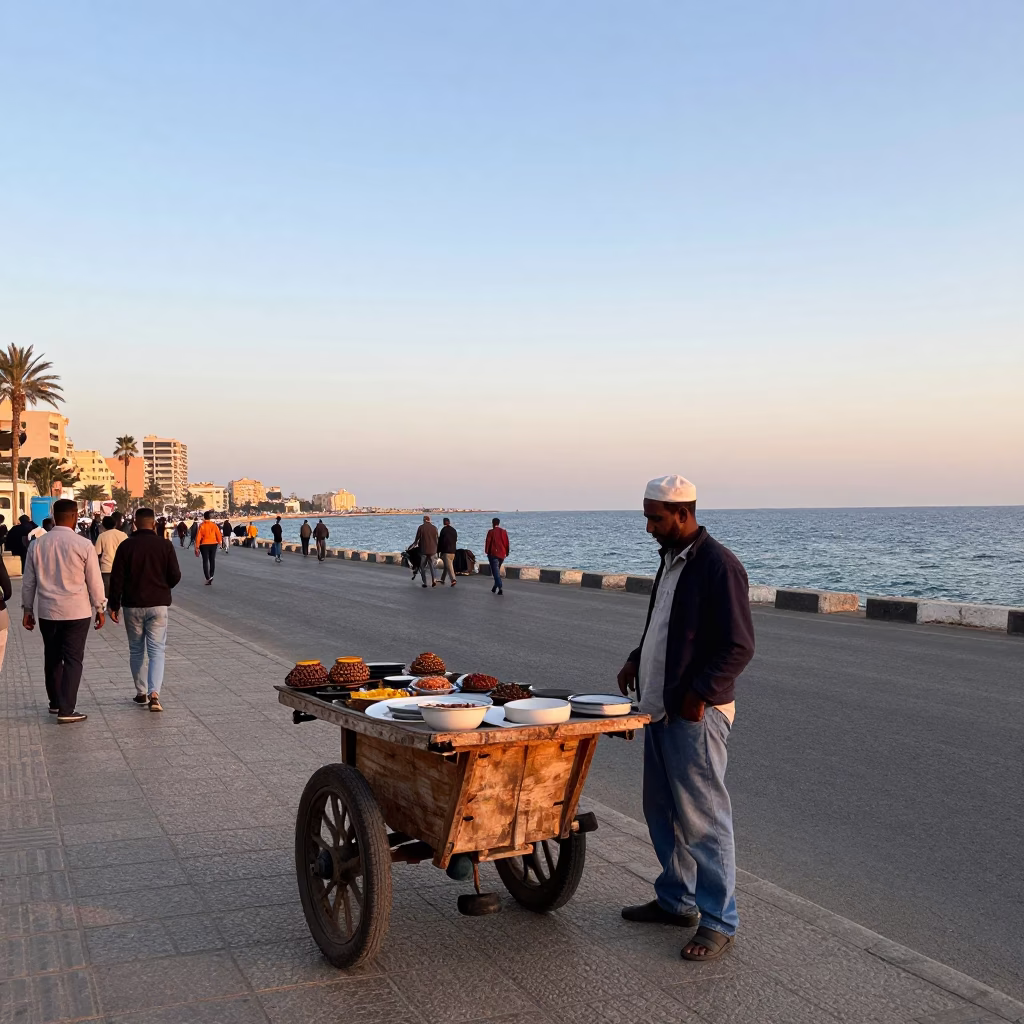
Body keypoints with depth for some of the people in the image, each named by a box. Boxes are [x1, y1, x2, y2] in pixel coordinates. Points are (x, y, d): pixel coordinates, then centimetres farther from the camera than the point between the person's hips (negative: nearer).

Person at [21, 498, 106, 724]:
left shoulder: (37, 545, 2)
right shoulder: (83, 545, -10)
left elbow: (28, 582, 8)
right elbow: (94, 580, -5)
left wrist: (27, 609, 19)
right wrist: (99, 608, 6)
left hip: (47, 611, 4)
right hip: (77, 612, -4)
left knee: (52, 658, 17)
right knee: (73, 660, 1)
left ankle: (56, 703, 30)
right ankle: (66, 710, -2)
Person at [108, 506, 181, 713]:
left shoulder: (126, 546, -4)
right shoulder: (165, 545, -4)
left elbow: (117, 578, -4)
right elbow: (175, 576, -2)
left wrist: (114, 605, 4)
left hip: (132, 605, 1)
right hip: (158, 605, -1)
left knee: (136, 651, 15)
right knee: (156, 651, 0)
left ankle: (141, 693, 21)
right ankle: (154, 693, -17)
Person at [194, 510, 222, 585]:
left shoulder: (202, 525, -7)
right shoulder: (214, 525, -3)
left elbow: (198, 536, -8)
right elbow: (218, 534, -2)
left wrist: (197, 547, -3)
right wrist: (219, 542, 14)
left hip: (204, 545, -2)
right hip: (213, 544, 2)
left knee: (205, 561, 2)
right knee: (212, 560, 15)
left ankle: (208, 578, -8)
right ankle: (211, 576, 13)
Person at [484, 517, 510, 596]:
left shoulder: (491, 532, -7)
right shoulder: (504, 532, 5)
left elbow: (487, 542, -7)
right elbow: (507, 543, 7)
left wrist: (486, 551, 4)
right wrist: (507, 553, 15)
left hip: (493, 554, -5)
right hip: (502, 554, 5)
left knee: (496, 572, -6)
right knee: (497, 571, 20)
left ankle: (500, 588, -20)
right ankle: (495, 587, 26)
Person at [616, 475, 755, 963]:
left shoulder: (718, 565, -16)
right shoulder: (671, 558, 13)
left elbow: (739, 646, -19)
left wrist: (701, 694, -21)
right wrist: (637, 660, 10)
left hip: (697, 712, -9)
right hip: (661, 707, 10)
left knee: (702, 817, -3)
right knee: (662, 811, 17)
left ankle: (719, 922, 9)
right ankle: (676, 899, 31)